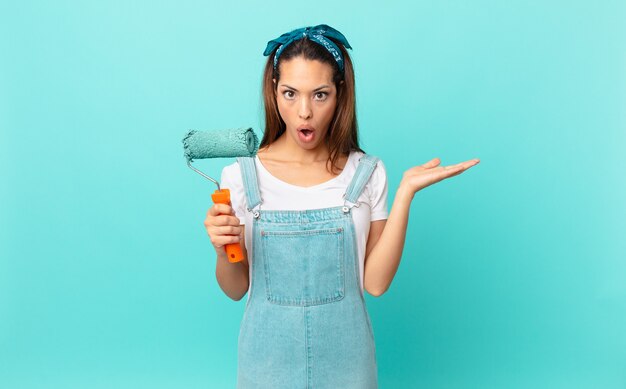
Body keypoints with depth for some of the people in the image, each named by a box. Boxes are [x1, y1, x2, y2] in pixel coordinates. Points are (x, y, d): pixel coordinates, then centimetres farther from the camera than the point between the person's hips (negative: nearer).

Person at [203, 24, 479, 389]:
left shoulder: (367, 174, -8)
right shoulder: (241, 175, -10)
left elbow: (375, 283, -11)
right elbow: (236, 288, -3)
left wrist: (406, 192, -16)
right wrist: (223, 249, -23)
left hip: (344, 354, 1)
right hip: (270, 355, 0)